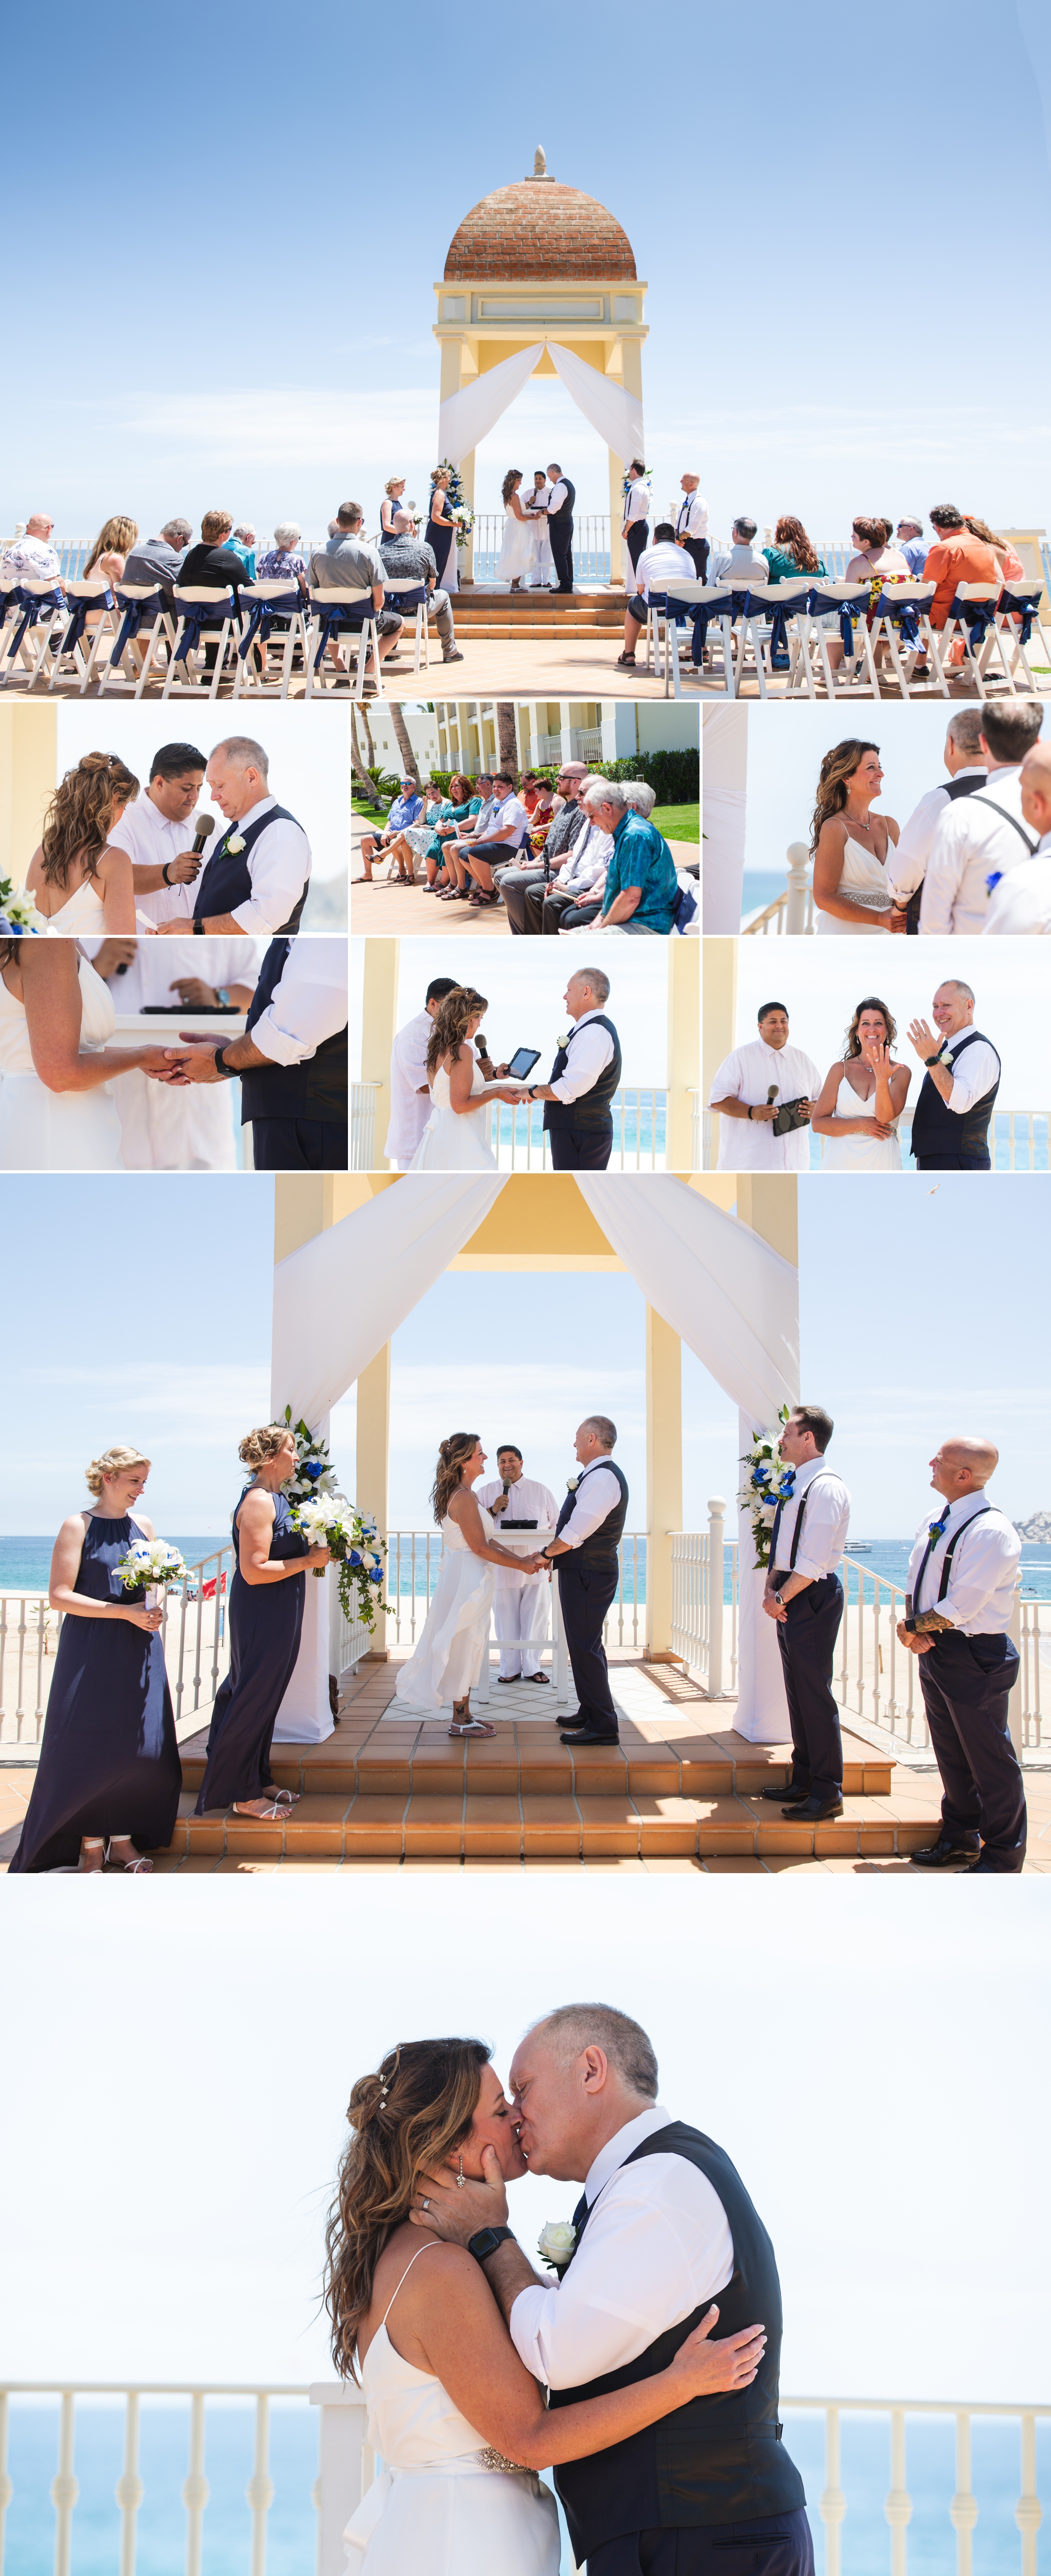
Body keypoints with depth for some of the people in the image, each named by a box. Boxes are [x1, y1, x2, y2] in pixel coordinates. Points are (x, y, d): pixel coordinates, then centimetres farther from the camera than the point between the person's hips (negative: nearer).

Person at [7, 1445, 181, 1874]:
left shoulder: (143, 1525, 10)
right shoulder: (79, 1526, -6)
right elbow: (59, 1596, -12)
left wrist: (154, 1612, -2)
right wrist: (124, 1611, -17)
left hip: (140, 1650, 5)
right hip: (92, 1652, -5)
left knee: (139, 1744, 1)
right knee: (90, 1745, -2)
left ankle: (123, 1839, 11)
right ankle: (91, 1843, 7)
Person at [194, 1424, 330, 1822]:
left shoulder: (274, 1498, 11)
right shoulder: (258, 1502, -20)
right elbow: (254, 1571, -25)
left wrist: (313, 1551, 5)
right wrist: (308, 1560, -20)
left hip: (277, 1616, 10)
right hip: (261, 1615, -10)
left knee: (263, 1697, 17)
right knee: (255, 1699, -1)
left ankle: (257, 1779, 27)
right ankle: (242, 1793, 7)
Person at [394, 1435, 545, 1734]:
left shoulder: (461, 1495, 13)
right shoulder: (464, 1498, -19)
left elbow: (487, 1540, 15)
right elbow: (480, 1547, -20)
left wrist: (522, 1559, 9)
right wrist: (520, 1565, -11)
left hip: (467, 1578, 10)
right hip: (466, 1578, -10)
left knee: (469, 1650, 14)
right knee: (465, 1647, -3)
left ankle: (464, 1715, 20)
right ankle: (460, 1720, 3)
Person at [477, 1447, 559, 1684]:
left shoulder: (541, 1491, 9)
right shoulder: (485, 1493, 8)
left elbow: (556, 1528, 12)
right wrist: (493, 1510, -11)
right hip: (502, 1570, 0)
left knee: (535, 1620, 1)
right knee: (506, 1621, 1)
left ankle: (532, 1667, 12)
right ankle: (510, 1668, 11)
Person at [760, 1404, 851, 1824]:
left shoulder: (825, 1488, -16)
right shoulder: (795, 1486, 14)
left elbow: (813, 1561, -21)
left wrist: (781, 1597, -15)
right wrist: (771, 1586, 1)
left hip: (812, 1598, -10)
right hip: (789, 1596, 10)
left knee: (815, 1695, -7)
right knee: (797, 1694, 14)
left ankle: (827, 1794, -2)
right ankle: (803, 1783, 22)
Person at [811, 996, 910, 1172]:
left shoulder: (900, 1073, 3)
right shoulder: (840, 1070, 5)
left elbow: (885, 1117, -11)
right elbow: (818, 1123, 0)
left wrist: (882, 1080, -25)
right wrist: (862, 1125, -9)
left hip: (881, 1164, -1)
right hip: (840, 1162, 1)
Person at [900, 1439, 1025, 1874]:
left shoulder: (991, 1530, -19)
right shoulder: (936, 1524, 10)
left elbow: (962, 1606, -22)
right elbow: (916, 1584, 14)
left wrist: (914, 1626, -11)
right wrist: (911, 1628, -6)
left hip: (975, 1658, -9)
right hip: (934, 1650, 9)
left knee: (989, 1760, 0)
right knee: (951, 1755, 18)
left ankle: (1001, 1859, 9)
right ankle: (959, 1840, 31)